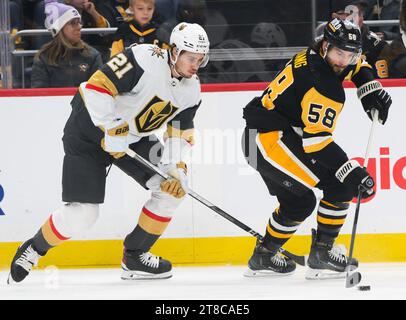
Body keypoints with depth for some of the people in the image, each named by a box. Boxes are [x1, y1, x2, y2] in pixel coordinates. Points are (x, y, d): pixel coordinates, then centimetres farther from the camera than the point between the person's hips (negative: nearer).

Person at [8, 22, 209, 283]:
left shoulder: (191, 90, -2)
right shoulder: (145, 60, -27)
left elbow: (181, 135, 4)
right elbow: (98, 85, -30)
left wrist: (176, 168, -12)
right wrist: (112, 129, -31)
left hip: (133, 137, 7)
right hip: (90, 128, -7)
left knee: (175, 187, -8)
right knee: (82, 214, -14)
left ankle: (135, 255, 6)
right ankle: (34, 250, 13)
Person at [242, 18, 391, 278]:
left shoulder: (319, 55, 5)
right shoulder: (325, 87, -23)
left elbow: (357, 64, 28)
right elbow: (317, 142, -26)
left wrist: (370, 90, 11)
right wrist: (353, 173, -25)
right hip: (270, 138, -10)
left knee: (298, 202, 21)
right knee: (342, 186, -12)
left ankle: (264, 257, 30)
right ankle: (322, 253, -5)